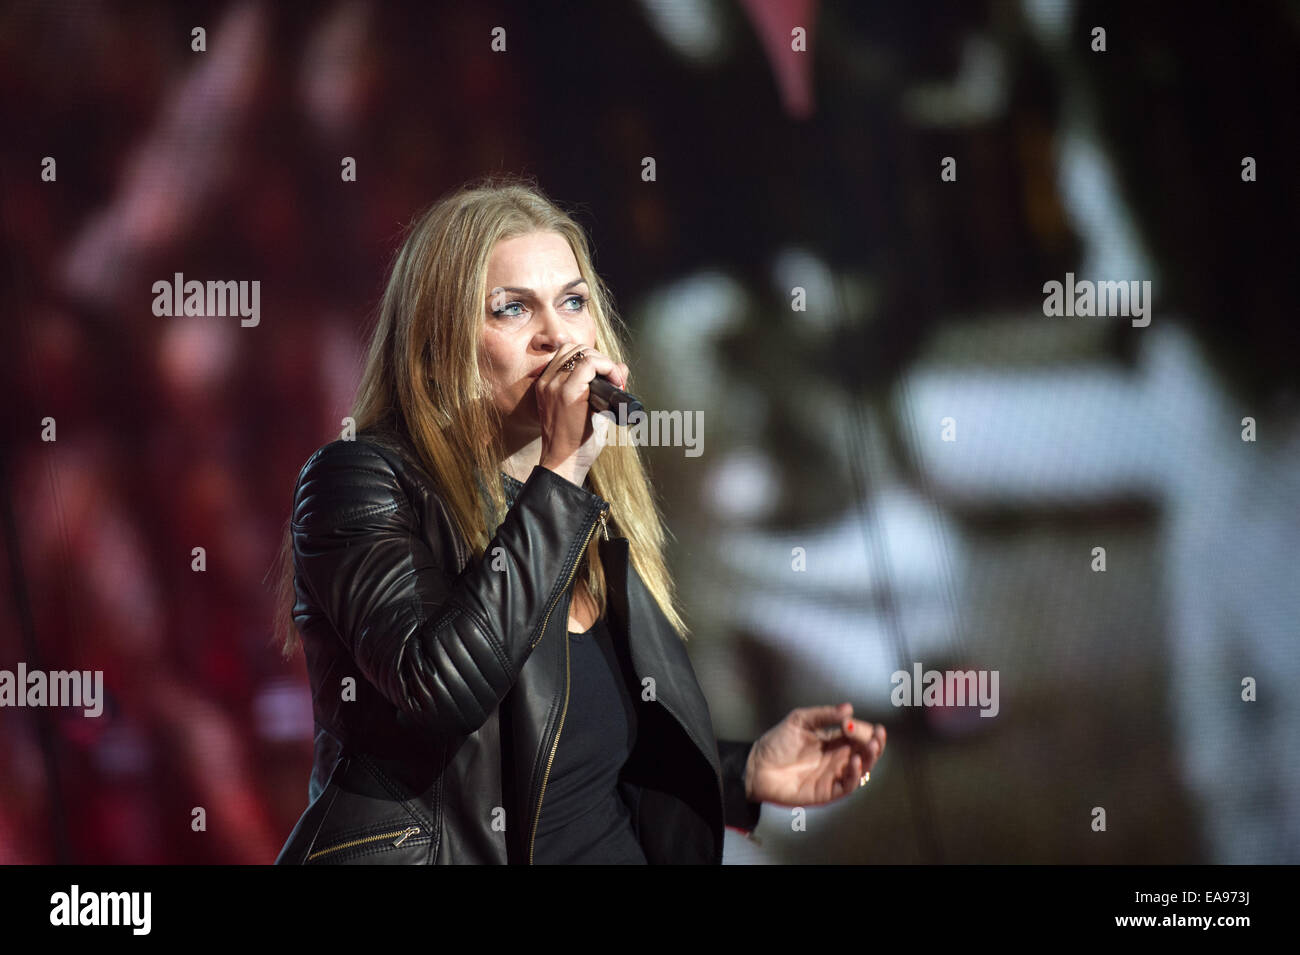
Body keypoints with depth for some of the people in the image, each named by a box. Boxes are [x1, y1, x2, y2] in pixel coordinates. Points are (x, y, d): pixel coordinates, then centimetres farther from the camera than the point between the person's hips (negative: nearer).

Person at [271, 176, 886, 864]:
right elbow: (440, 690, -23)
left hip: (619, 851, 5)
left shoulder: (595, 513, 11)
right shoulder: (360, 479, -7)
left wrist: (747, 771, 7)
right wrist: (558, 474, -19)